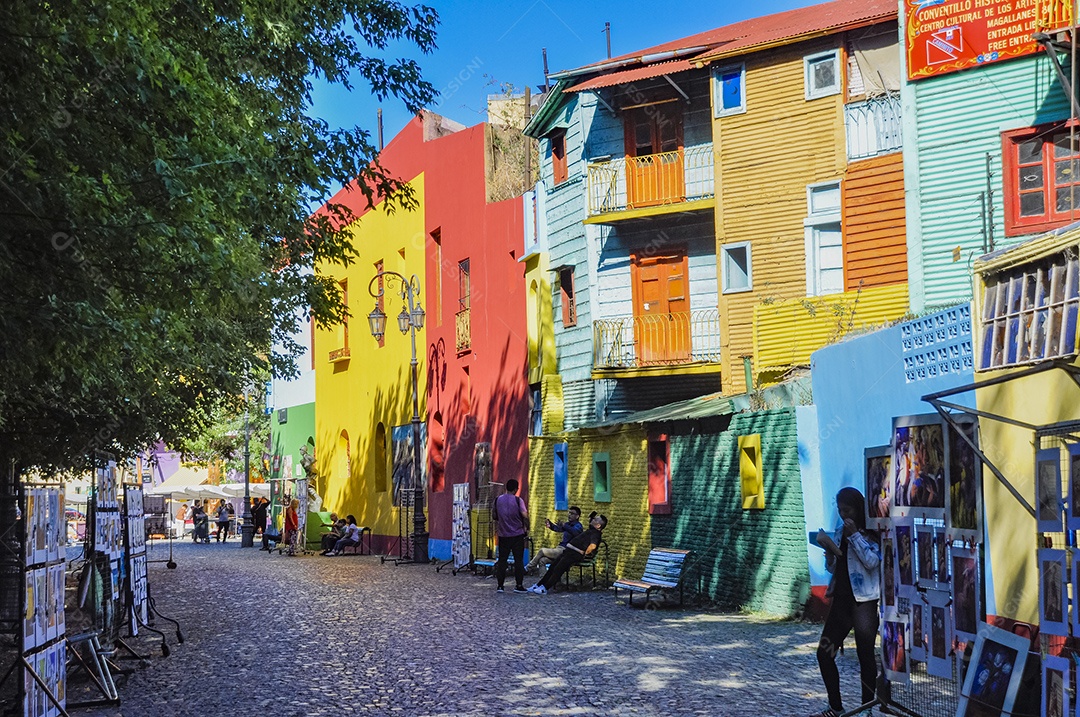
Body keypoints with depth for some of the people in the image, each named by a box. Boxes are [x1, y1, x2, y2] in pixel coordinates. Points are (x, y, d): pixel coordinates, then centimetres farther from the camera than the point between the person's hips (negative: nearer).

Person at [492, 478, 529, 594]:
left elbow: (494, 516, 9)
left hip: (503, 535, 3)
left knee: (502, 560, 7)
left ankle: (500, 585, 5)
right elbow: (525, 515, -14)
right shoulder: (518, 500, -8)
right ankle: (518, 585, 0)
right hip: (517, 534, -3)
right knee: (518, 560, 3)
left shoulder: (498, 500, 2)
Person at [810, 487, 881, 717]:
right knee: (824, 653, 5)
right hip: (841, 599, 7)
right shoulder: (840, 533, 14)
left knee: (865, 655, -1)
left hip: (863, 601, -7)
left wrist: (854, 535, -16)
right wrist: (829, 550, -3)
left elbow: (872, 561, -17)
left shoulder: (871, 533, -5)